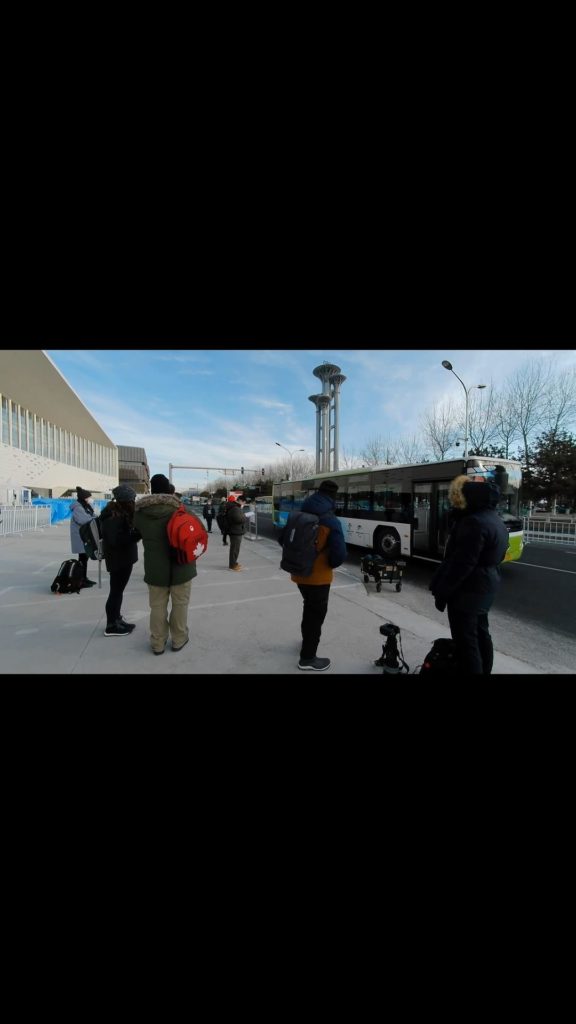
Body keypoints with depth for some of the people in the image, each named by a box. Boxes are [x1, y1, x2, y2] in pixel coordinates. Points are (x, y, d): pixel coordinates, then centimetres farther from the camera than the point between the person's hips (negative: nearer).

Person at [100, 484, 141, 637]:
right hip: (118, 559, -10)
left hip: (124, 557, 10)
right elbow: (116, 540, -27)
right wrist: (138, 533, -29)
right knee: (116, 591, 1)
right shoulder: (113, 517, -21)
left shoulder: (122, 512, 9)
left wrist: (137, 531, -4)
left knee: (118, 590, 18)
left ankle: (116, 620, 31)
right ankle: (111, 626, 14)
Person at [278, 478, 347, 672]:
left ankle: (307, 639, 49)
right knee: (316, 614, 12)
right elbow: (340, 554, -25)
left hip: (299, 574, 6)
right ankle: (307, 658, 24)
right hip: (318, 577, -6)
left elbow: (282, 538, 6)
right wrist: (331, 565, -3)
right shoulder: (331, 522, -20)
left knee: (310, 608, 28)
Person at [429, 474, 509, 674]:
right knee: (480, 633, 23)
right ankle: (484, 671, 39)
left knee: (466, 641, 2)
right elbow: (495, 557, 16)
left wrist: (442, 591, -18)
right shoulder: (494, 518, 9)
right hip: (485, 587, 10)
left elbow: (461, 564, -26)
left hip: (467, 590, -10)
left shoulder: (474, 523, -25)